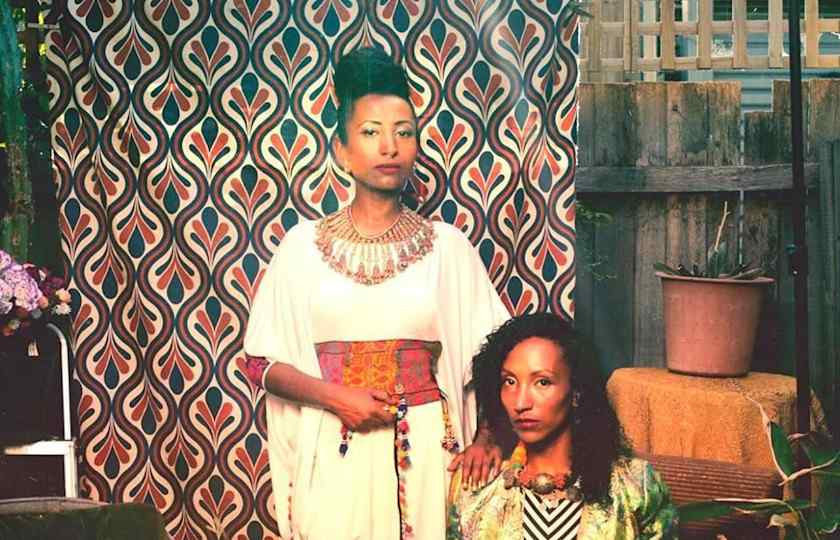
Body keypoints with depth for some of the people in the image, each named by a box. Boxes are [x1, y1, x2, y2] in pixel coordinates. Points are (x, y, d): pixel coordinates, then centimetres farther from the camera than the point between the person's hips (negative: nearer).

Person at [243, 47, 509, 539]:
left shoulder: (448, 245, 2)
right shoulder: (305, 244, 2)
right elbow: (263, 363, 2)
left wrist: (488, 437, -13)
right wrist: (336, 398, -12)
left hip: (425, 447, 0)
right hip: (332, 451, 0)